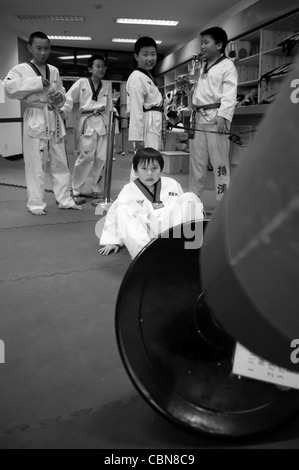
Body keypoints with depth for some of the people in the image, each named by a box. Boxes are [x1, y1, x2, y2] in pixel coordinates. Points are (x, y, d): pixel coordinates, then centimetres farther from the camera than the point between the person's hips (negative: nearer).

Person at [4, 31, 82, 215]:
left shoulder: (54, 71, 13)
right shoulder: (21, 69, -1)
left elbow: (62, 92, 22)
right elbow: (9, 87, -17)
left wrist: (60, 97, -2)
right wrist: (38, 82, -20)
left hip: (54, 119, 5)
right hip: (35, 120, -5)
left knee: (60, 162, 8)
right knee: (36, 165, -3)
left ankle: (65, 200, 19)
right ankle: (36, 204, 7)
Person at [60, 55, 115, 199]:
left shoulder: (106, 86, 14)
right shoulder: (81, 83, 3)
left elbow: (109, 107, 15)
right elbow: (69, 99, -2)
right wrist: (62, 112, -16)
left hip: (103, 122, 4)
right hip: (88, 122, -4)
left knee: (101, 158, 1)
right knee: (87, 156, -10)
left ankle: (97, 189, 15)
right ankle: (76, 190, 4)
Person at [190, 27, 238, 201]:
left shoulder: (227, 65, -1)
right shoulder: (202, 66, 23)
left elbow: (230, 94, -13)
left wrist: (223, 115, -27)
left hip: (216, 117, -7)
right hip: (199, 117, 7)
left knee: (220, 161, -7)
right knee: (197, 161, 9)